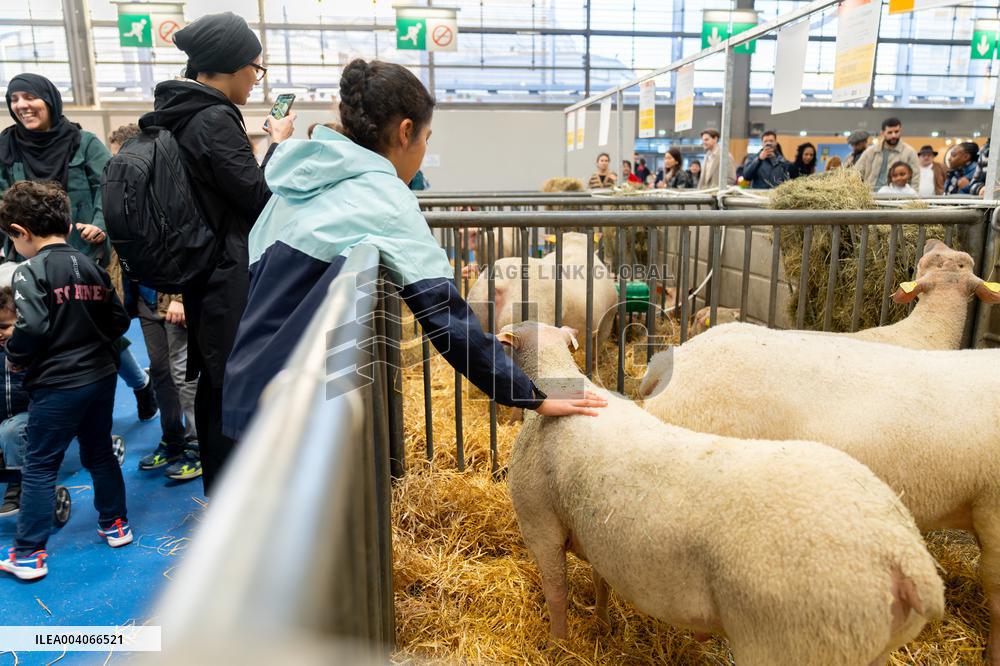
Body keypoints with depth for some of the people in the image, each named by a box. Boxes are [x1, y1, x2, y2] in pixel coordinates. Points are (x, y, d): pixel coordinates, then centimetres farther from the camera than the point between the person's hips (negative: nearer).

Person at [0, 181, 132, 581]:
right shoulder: (92, 267, 7)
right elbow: (119, 320, 7)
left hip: (57, 385, -6)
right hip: (102, 376, 6)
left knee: (38, 468, 5)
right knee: (99, 453, 21)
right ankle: (115, 524, 32)